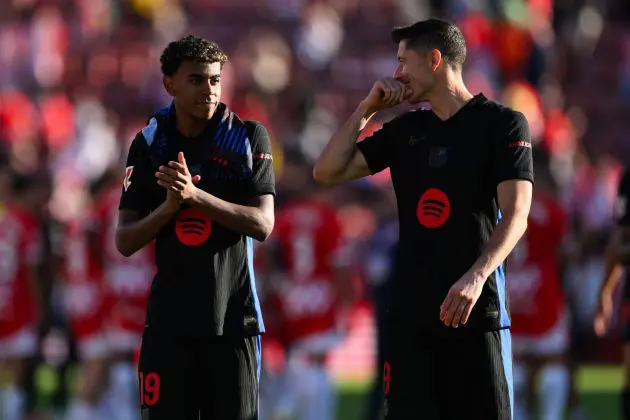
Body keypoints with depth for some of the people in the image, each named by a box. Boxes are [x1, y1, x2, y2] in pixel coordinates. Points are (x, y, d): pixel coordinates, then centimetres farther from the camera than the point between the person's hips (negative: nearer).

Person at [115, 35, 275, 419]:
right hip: (169, 316, 1)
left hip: (233, 315, -1)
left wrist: (195, 195, -22)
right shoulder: (150, 145, 3)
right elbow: (126, 242, 1)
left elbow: (262, 225, -10)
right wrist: (170, 205, -18)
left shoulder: (249, 138, -1)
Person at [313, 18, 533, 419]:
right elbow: (328, 172, 15)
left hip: (476, 308, -5)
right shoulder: (405, 130, 16)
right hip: (411, 311, 5)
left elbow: (515, 215, -12)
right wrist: (367, 109, 9)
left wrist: (476, 276, -27)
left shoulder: (502, 123, -1)